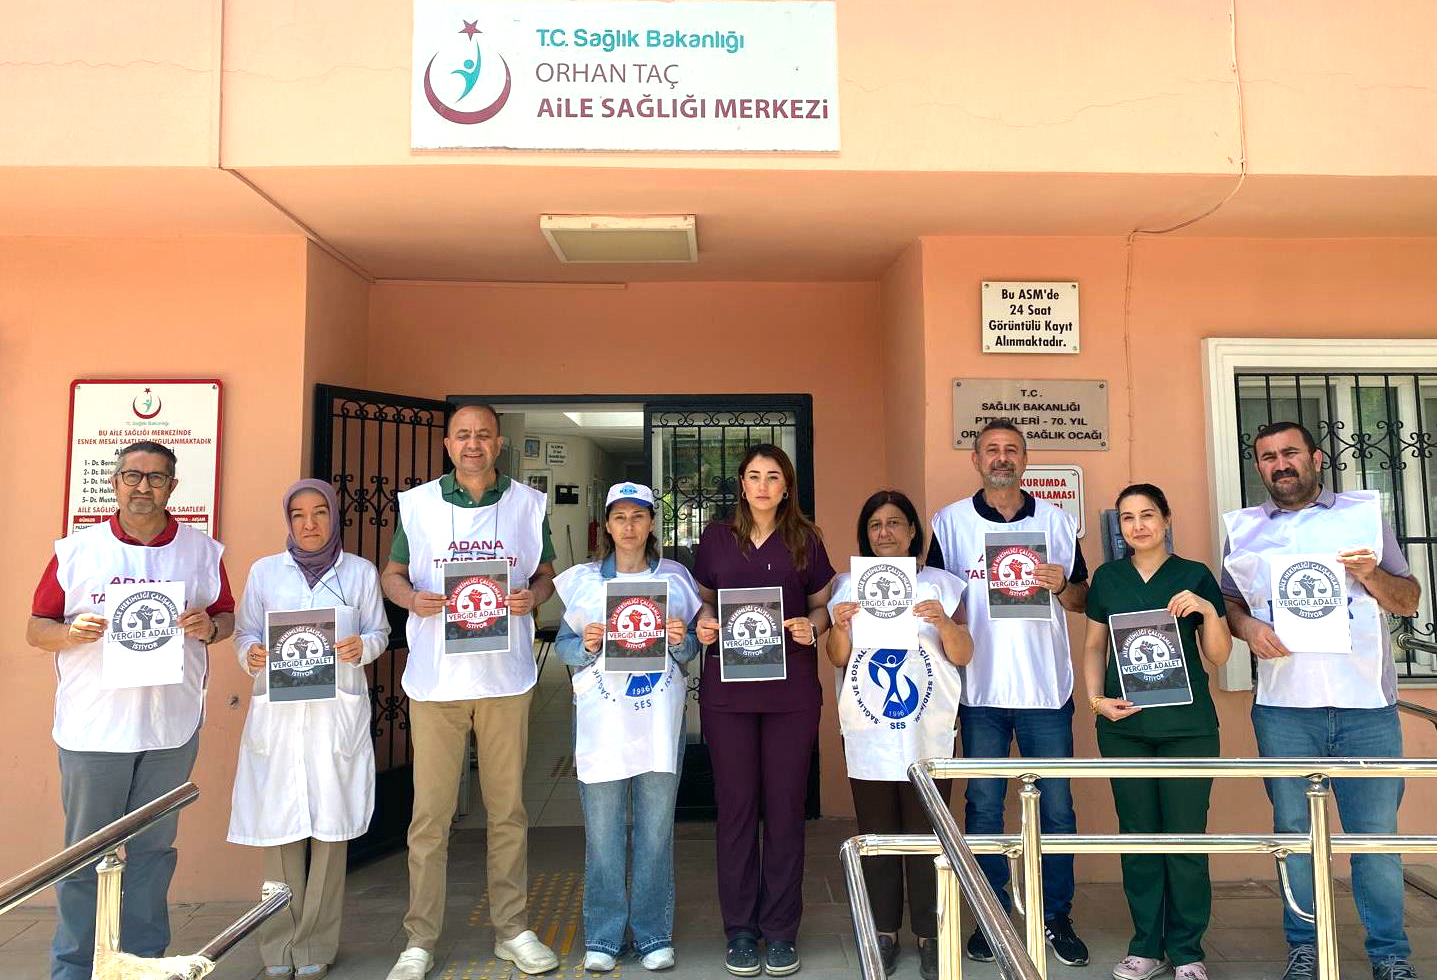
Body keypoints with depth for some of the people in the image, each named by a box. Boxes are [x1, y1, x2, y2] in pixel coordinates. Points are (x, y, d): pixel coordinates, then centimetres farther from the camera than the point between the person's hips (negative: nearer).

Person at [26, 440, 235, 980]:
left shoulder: (203, 551, 5)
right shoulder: (74, 550, 3)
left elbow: (227, 616, 10)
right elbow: (36, 628, 5)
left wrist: (209, 627, -12)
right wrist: (72, 632, -16)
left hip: (172, 728, 1)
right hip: (92, 728, -1)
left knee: (153, 850, 12)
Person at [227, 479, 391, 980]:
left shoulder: (361, 572, 8)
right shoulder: (264, 571, 10)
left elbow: (379, 632, 10)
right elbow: (244, 632, 11)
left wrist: (361, 648, -11)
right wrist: (251, 654, -10)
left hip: (338, 713, -1)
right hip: (276, 713, 1)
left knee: (330, 827, 0)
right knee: (278, 829, 1)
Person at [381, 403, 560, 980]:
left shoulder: (528, 504, 7)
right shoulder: (416, 503, 5)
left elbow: (546, 574, 13)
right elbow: (392, 574, 10)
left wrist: (533, 595, -10)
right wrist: (412, 598, -12)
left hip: (506, 678, 1)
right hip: (435, 679, 0)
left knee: (508, 809, 9)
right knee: (430, 813, 3)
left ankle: (512, 930, 23)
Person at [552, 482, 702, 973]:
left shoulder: (675, 577, 8)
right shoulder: (584, 579, 7)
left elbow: (691, 651, 11)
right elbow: (564, 645, 6)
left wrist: (680, 641, -10)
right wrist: (587, 645, -14)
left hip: (660, 716, 1)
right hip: (601, 716, 0)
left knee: (656, 829, 5)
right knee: (602, 829, 4)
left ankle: (654, 935, 20)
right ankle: (602, 937, 19)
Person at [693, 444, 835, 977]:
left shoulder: (805, 540, 6)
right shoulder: (716, 537, 6)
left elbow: (821, 606, 10)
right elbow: (703, 599, 14)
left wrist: (811, 625, -11)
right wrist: (702, 623, -7)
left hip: (791, 689, 0)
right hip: (727, 688, 0)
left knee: (785, 806, 6)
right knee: (735, 806, 6)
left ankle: (781, 931, 21)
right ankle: (740, 930, 20)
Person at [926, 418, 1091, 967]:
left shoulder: (1057, 521, 7)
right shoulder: (950, 522, 4)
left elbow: (1083, 599, 12)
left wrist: (1062, 586, -12)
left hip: (1047, 691, 1)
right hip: (980, 690, -1)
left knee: (1056, 807, 6)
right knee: (983, 807, 6)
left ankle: (1057, 916, 22)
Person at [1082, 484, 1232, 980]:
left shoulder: (1196, 576, 3)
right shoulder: (1107, 577, 8)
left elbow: (1219, 656, 4)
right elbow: (1094, 646, 12)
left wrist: (1208, 610, -13)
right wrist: (1096, 698, -2)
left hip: (1187, 725, -2)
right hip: (1124, 724, 2)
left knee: (1186, 835, 1)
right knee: (1137, 833, 8)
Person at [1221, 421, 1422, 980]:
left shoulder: (1365, 512, 9)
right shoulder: (1243, 528, 11)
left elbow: (1409, 601, 8)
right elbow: (1228, 601, 12)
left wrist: (1372, 575, -12)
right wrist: (1246, 625, -9)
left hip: (1366, 703, -1)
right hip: (1283, 706, 1)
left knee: (1376, 832, 2)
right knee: (1294, 830, 8)